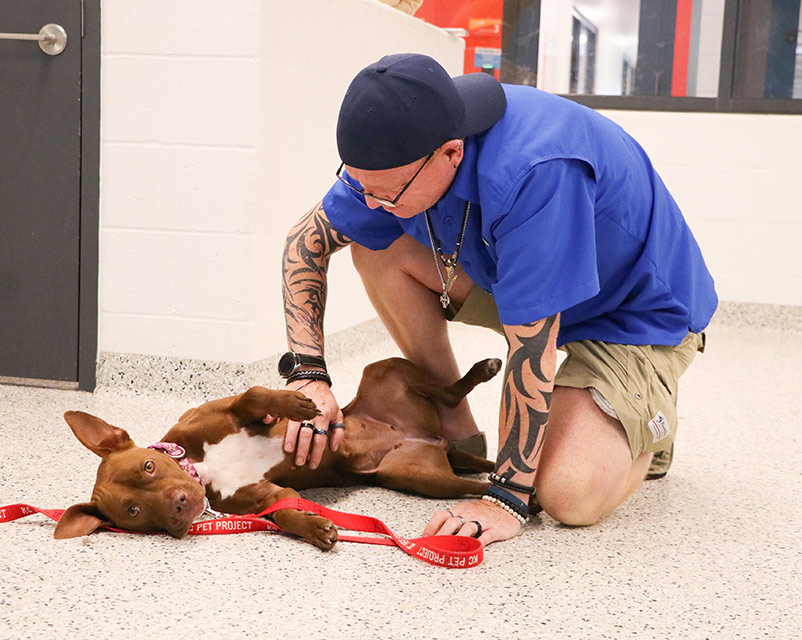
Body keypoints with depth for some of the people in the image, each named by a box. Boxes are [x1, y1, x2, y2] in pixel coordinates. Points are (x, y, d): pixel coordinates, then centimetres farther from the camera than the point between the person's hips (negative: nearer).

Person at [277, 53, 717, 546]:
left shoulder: (534, 173, -41)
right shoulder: (401, 153, -18)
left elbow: (531, 344, -37)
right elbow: (307, 241, -6)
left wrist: (507, 498, -31)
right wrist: (308, 374, -18)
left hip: (641, 313, -7)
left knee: (569, 494, -28)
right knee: (378, 246, -10)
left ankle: (650, 421, 8)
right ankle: (459, 436, 3)